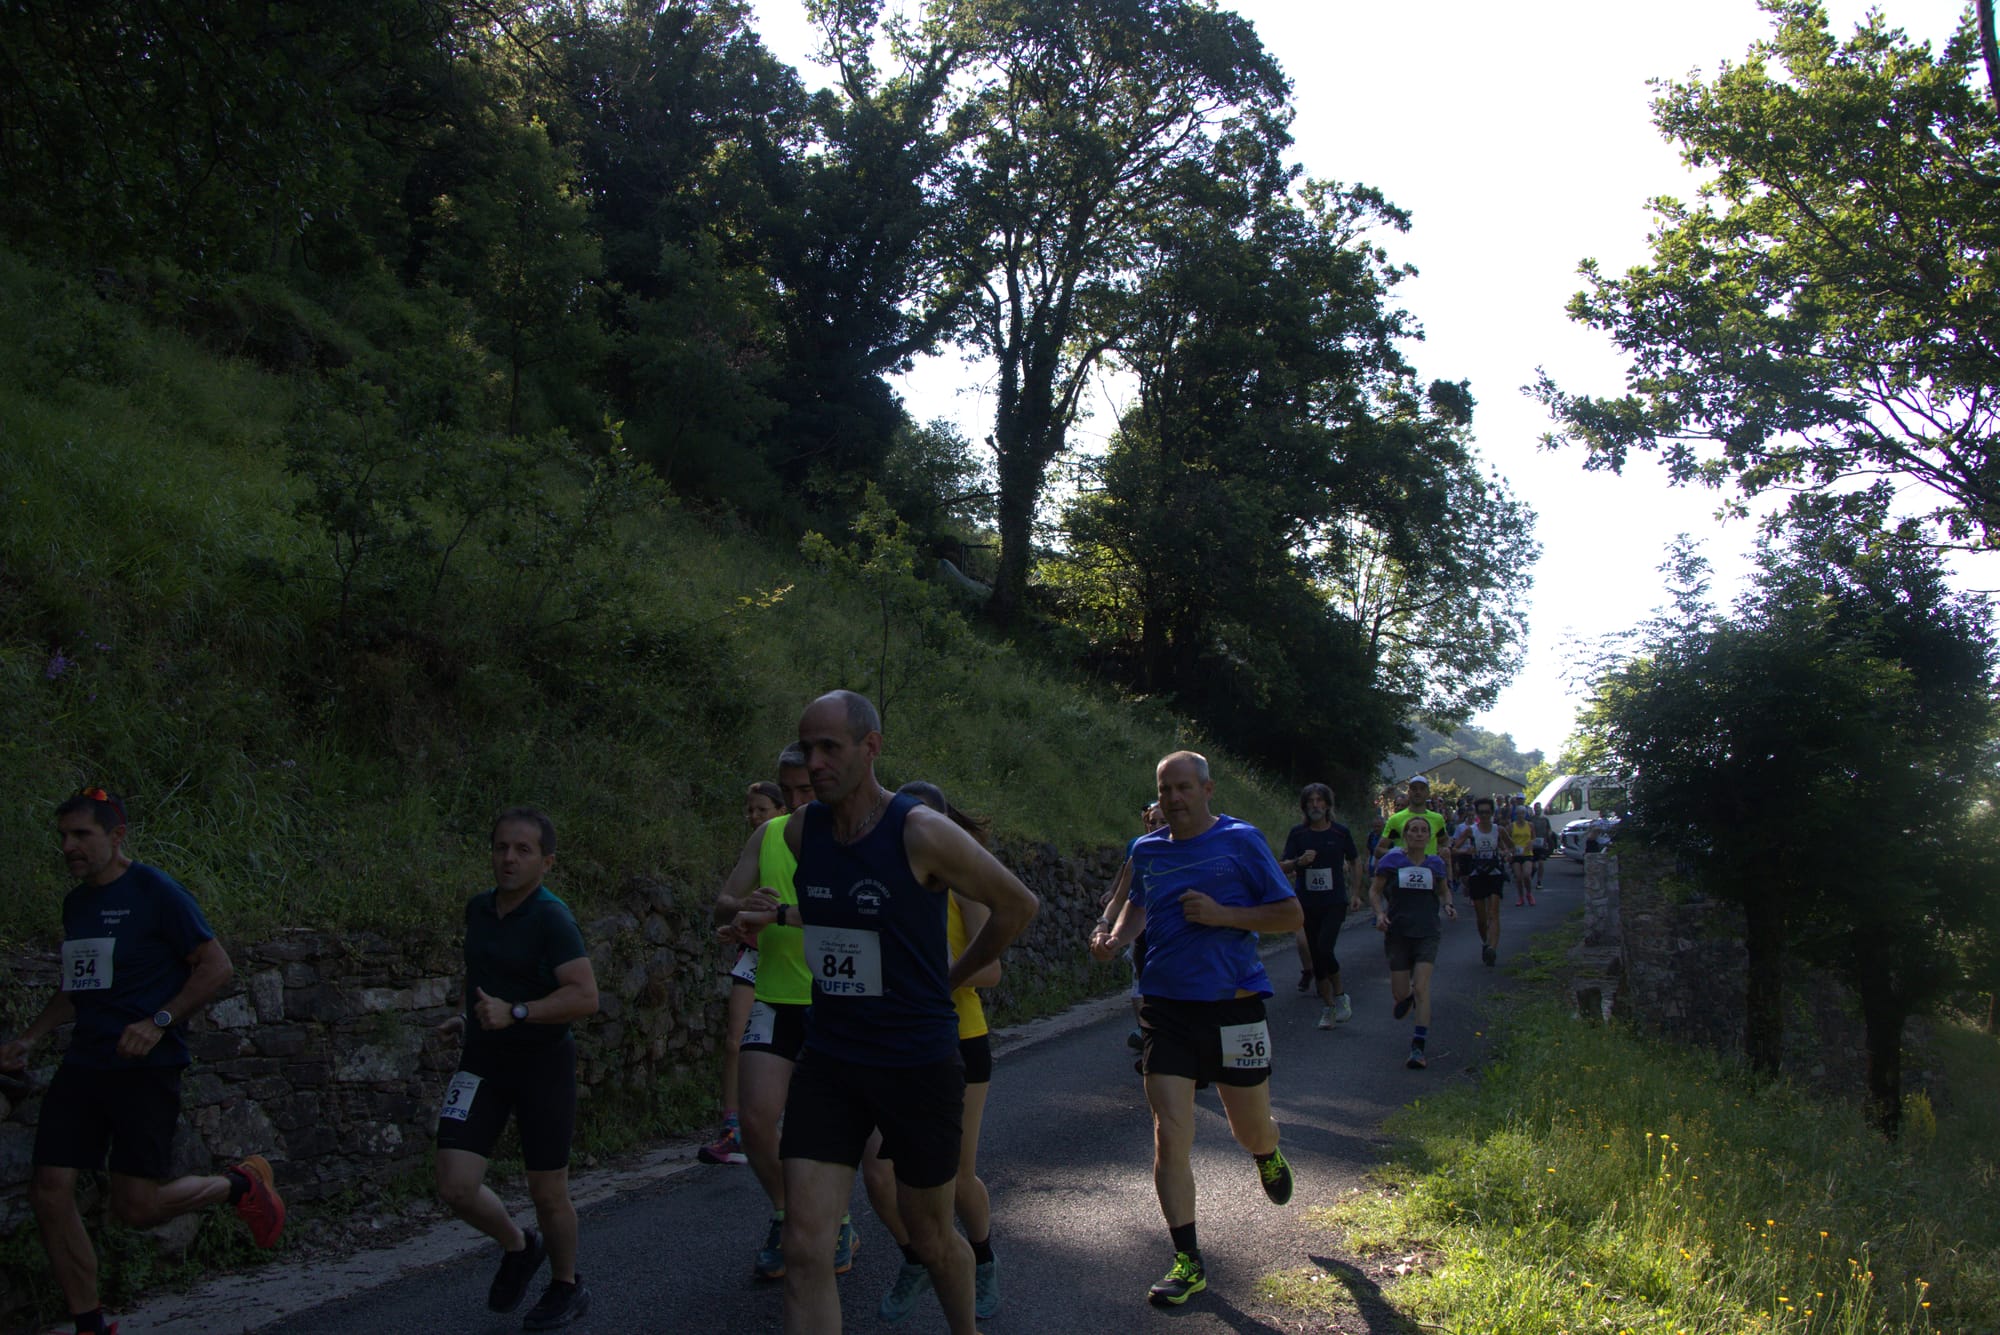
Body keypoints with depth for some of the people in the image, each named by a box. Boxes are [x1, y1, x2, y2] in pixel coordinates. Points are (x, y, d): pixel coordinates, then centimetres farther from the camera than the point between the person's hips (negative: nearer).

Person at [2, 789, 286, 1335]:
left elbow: (217, 966, -11)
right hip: (84, 1063, 7)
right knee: (49, 1191, -2)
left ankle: (240, 1184, 19)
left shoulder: (155, 892, -9)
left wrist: (158, 1022, -20)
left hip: (145, 1067, -7)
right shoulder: (76, 903, 14)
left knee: (136, 1206, -8)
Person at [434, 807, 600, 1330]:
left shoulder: (552, 919, -17)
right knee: (456, 1185, -6)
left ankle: (566, 1286, 31)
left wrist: (515, 1013, -30)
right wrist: (470, 1018, 14)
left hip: (543, 1062, -5)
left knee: (548, 1191, 5)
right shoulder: (478, 908, 5)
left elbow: (585, 996, -25)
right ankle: (518, 1247, 24)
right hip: (483, 1061, 5)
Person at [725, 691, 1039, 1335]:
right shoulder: (801, 831, -1)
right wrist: (776, 916, 6)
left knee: (931, 1238, 14)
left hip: (920, 1062, -4)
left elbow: (1018, 904, -4)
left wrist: (951, 976, 3)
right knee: (805, 1247, -6)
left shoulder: (922, 833, -18)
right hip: (829, 1058, 4)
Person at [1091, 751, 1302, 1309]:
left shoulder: (1240, 840, -6)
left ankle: (1268, 1155, 51)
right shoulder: (1147, 850, 6)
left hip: (1232, 1005, -2)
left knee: (1250, 1131, 12)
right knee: (1169, 1137, -5)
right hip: (1166, 1007, 3)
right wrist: (1116, 936, 4)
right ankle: (1188, 1264, 7)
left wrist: (1223, 914, -17)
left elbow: (1291, 914, -5)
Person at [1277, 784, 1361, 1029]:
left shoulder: (1340, 832, 0)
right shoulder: (1298, 833, 1)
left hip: (1335, 901, -2)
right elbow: (1281, 867, -1)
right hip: (1308, 904, 2)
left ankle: (1340, 995, 2)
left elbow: (1356, 861, 14)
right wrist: (1299, 861, -21)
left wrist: (1356, 893, 11)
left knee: (1324, 949, -19)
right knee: (1316, 955, 6)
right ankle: (1328, 1006, 19)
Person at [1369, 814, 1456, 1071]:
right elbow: (1375, 890, 4)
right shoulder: (1392, 860, 0)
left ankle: (1418, 1048, -14)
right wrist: (1380, 913, -13)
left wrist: (1447, 905, 2)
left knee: (1421, 987, -16)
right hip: (1397, 933, 0)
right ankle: (1406, 997, 42)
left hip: (1427, 934, 0)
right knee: (1400, 994, 2)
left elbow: (1444, 890, 23)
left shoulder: (1435, 863, 7)